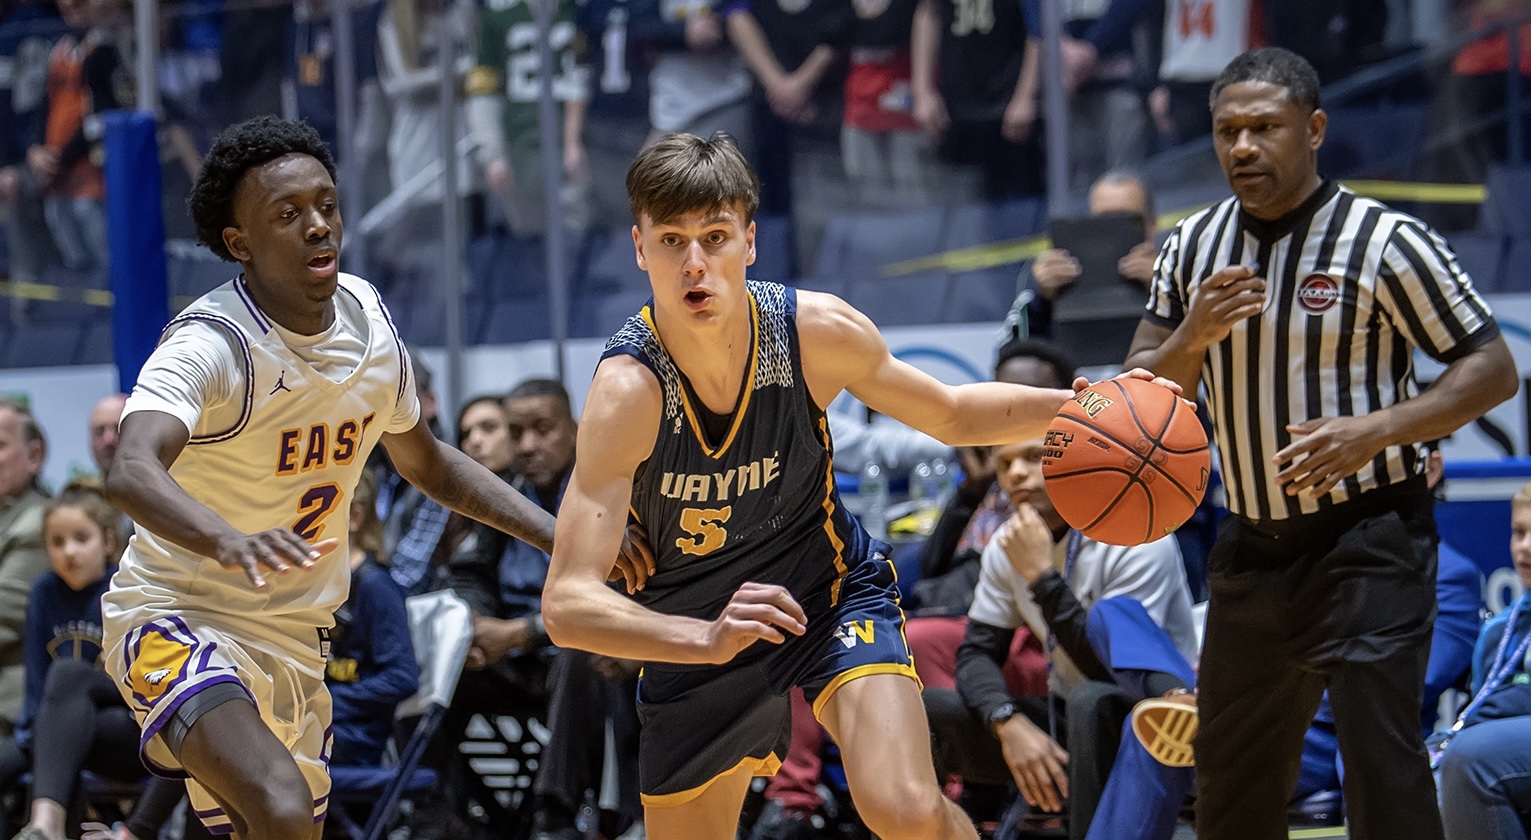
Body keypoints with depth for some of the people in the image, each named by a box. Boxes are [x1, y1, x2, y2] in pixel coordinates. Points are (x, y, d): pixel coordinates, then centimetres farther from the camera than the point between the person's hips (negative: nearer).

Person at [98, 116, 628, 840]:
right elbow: (130, 474, -42)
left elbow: (425, 462, 17)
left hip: (293, 636, 8)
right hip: (177, 618, -8)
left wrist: (561, 535, 7)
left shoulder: (366, 316, 0)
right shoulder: (210, 345, -23)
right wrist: (227, 542, -62)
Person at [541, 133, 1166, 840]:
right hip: (692, 636, 0)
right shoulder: (629, 389, -29)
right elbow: (566, 607, -37)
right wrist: (706, 639, -54)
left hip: (832, 593, 0)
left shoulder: (816, 331, -20)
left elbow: (952, 415, 2)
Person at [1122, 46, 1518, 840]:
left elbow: (1491, 369, -10)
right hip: (1252, 545, 6)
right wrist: (1193, 336, -13)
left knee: (1381, 759, -15)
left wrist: (1374, 430, -23)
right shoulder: (1192, 247, 7)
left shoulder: (1385, 241, -10)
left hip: (1367, 542, -6)